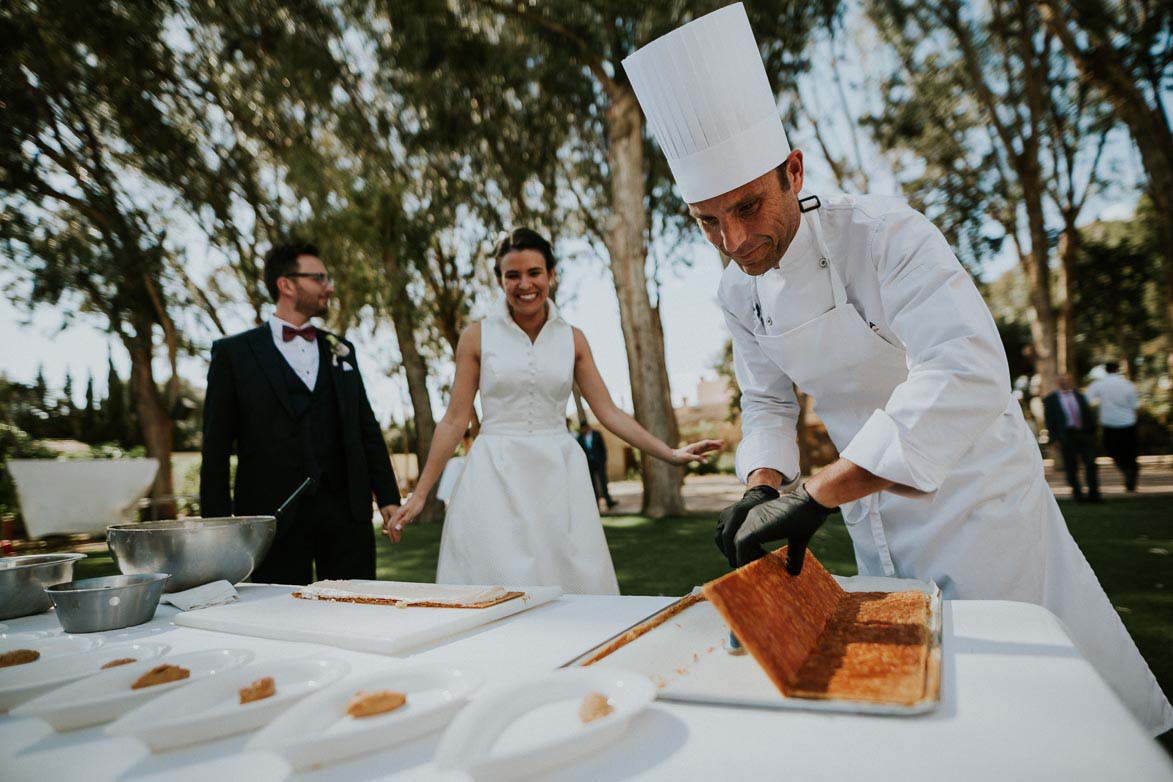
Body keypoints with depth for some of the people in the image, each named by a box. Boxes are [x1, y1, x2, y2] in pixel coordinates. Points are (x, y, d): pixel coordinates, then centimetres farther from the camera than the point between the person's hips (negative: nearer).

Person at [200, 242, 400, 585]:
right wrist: (218, 522, -4)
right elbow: (215, 447, 1)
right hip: (274, 515, -3)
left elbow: (368, 430, 14)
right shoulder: (233, 352, 3)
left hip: (346, 509, 3)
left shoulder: (340, 350, 13)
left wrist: (388, 496, 9)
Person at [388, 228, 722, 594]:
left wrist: (671, 454, -2)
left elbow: (609, 412, 6)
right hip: (496, 478, -2)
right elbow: (455, 420, 2)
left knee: (574, 584, 1)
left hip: (557, 476, 2)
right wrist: (419, 494, 0)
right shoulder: (477, 337, 1)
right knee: (497, 583, -3)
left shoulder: (572, 339, 7)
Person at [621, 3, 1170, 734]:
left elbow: (969, 375, -40)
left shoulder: (883, 234, -27)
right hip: (873, 517, 6)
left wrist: (815, 494, -43)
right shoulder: (739, 292, -6)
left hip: (972, 495, -5)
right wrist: (764, 485, -16)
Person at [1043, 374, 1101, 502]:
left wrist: (1092, 432, 9)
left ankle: (1093, 494, 11)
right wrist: (1055, 439, -9)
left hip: (1085, 433, 3)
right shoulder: (1050, 399, -1)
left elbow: (1088, 414, 15)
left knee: (1091, 463, 1)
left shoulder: (1079, 395, 12)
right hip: (1066, 435, -3)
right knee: (1071, 467, 2)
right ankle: (1078, 495, 14)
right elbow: (1050, 421, -3)